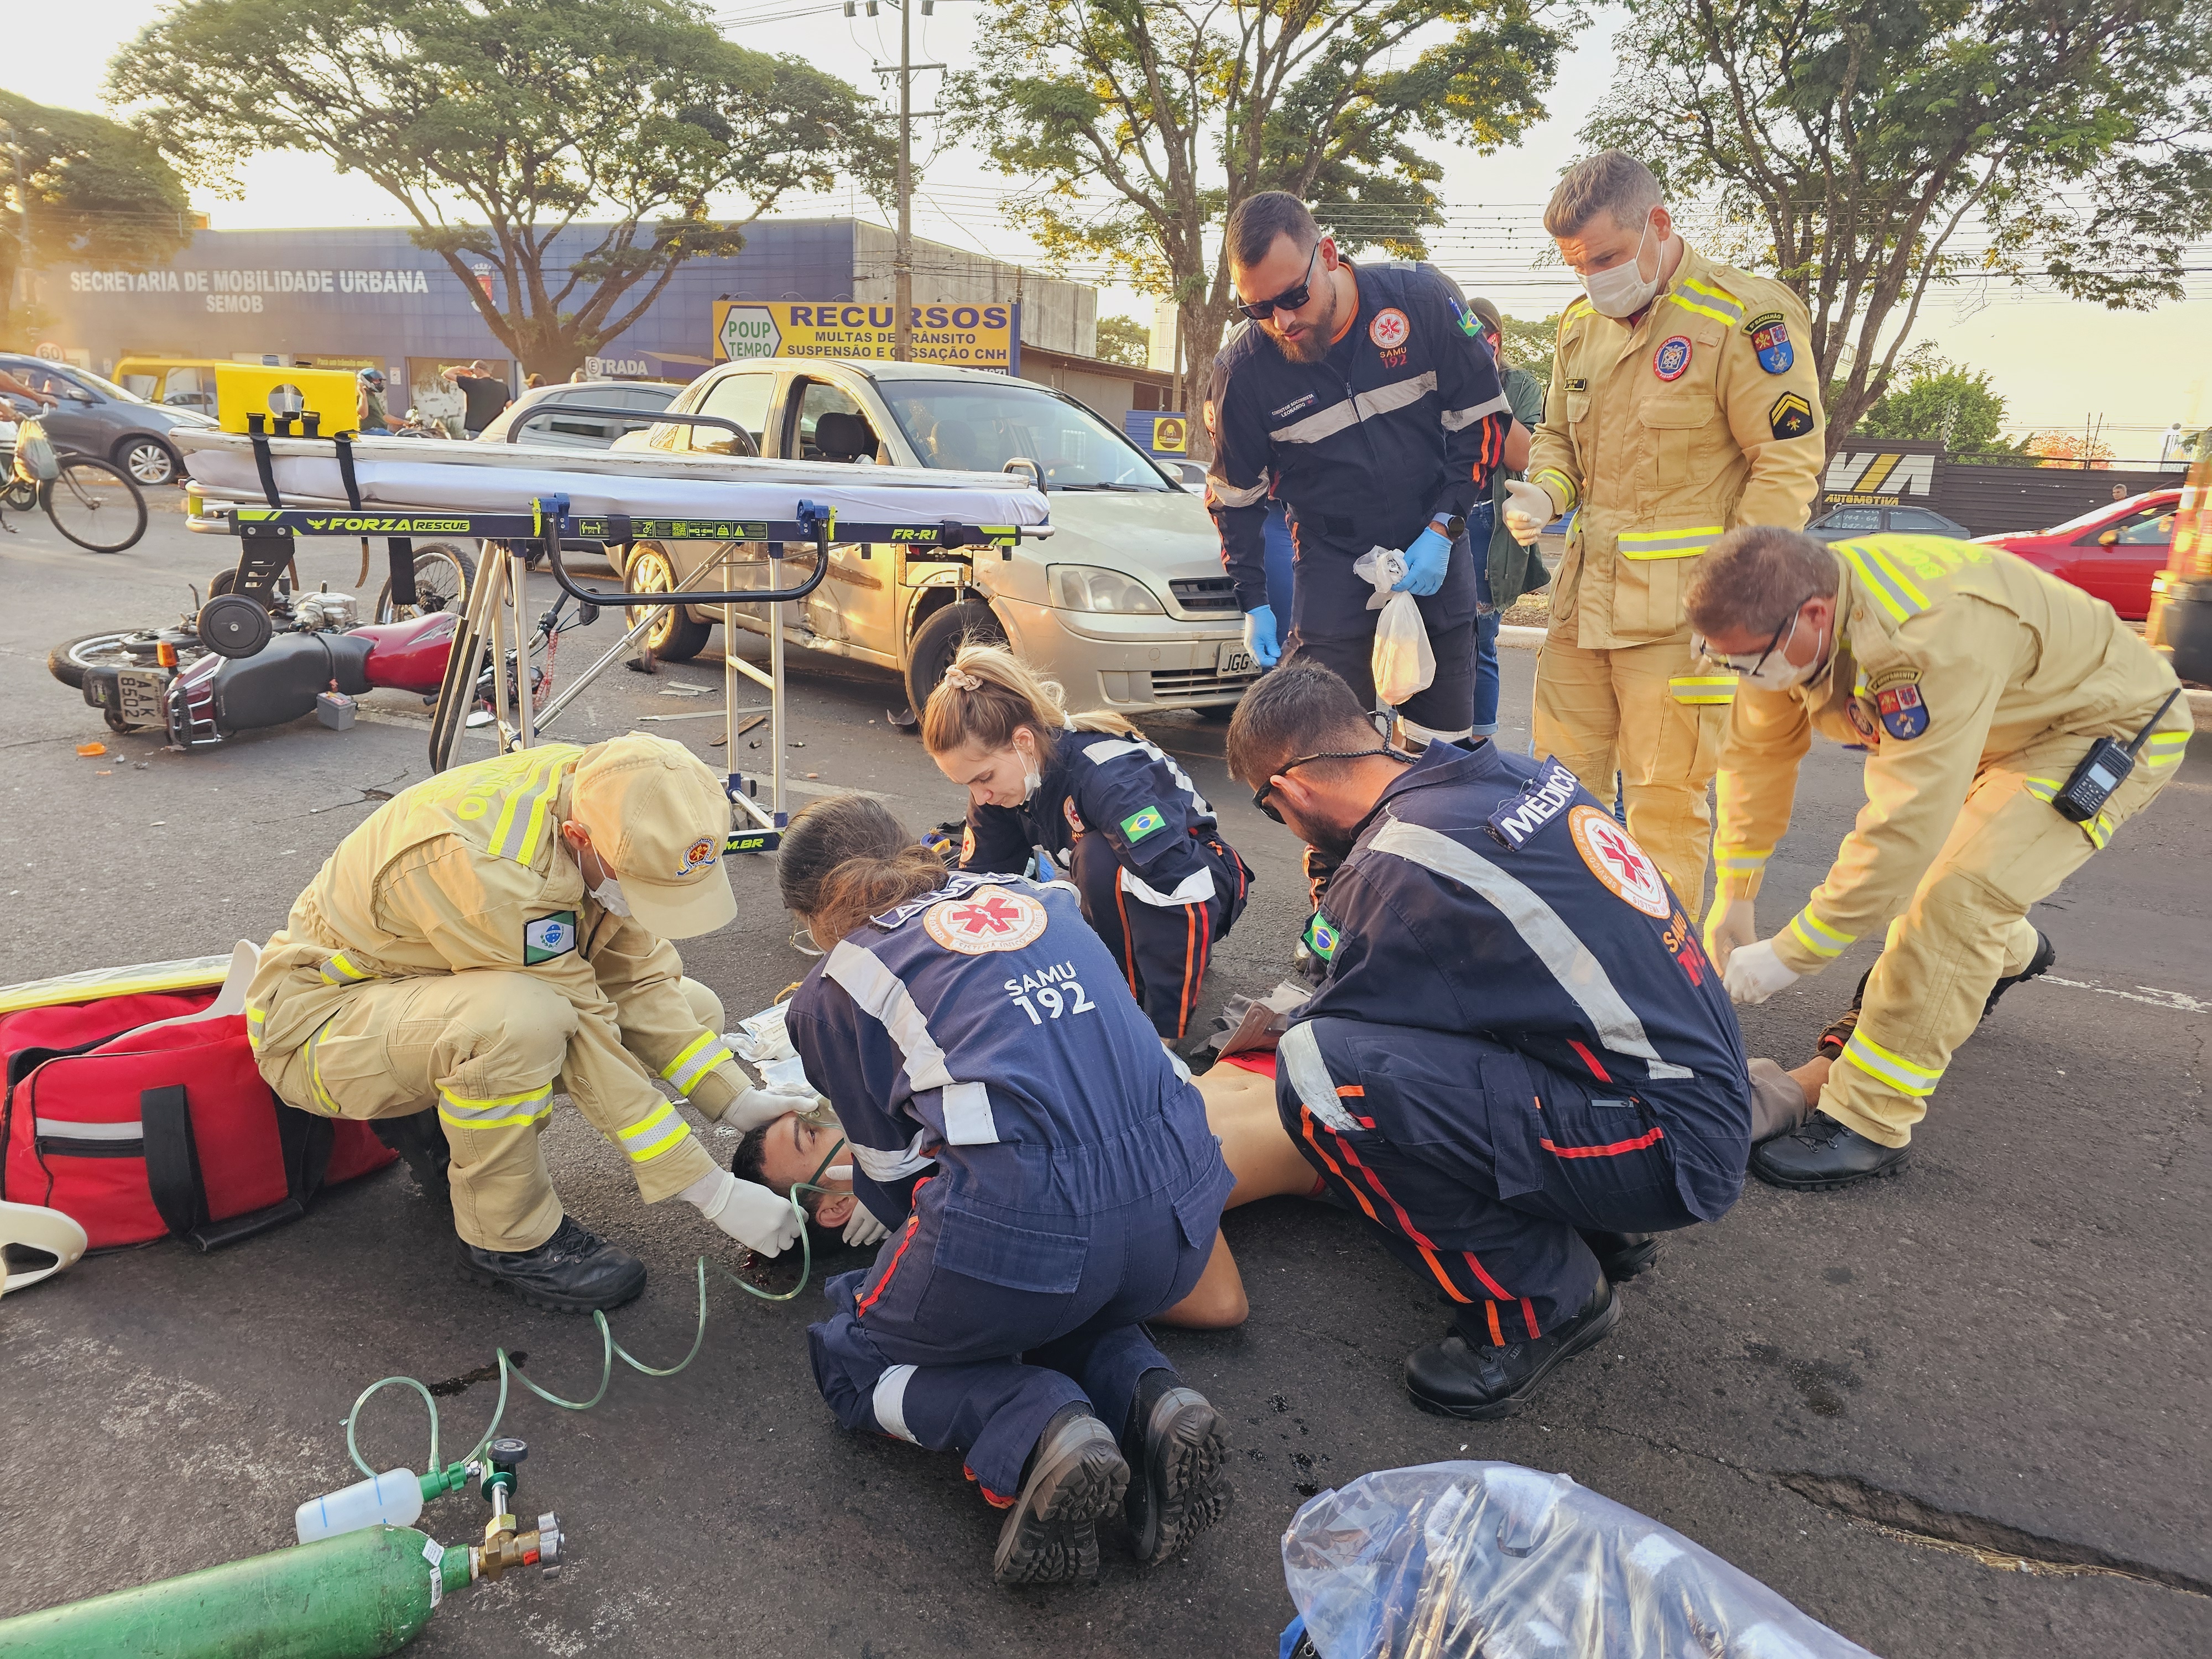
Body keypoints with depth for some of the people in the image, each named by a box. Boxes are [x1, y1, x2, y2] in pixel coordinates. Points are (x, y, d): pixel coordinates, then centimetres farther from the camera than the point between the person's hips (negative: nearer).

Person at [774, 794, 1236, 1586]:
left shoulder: (836, 987, 10)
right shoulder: (1042, 897, 23)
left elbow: (894, 1170, 16)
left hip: (1027, 1224, -5)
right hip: (1180, 1210, 6)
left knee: (854, 1356, 23)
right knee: (1063, 1304, 38)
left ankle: (1038, 1433, -3)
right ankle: (1150, 1402, 7)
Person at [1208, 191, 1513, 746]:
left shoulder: (1420, 299, -12)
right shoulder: (1247, 366, -12)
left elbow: (1483, 418, -2)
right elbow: (1236, 493, 2)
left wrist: (1443, 529, -11)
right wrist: (1253, 601, -1)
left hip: (1436, 549, 1)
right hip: (1334, 562, -1)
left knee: (1444, 734, 7)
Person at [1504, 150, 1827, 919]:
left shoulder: (1744, 317, -9)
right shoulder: (1580, 323, 12)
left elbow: (1789, 460, -9)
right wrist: (1544, 492, 2)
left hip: (1680, 605, -6)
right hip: (1584, 589, 7)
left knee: (1666, 793, 0)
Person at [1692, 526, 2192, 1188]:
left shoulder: (1933, 635, -43)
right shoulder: (1779, 616, -17)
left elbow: (1907, 822, -42)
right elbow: (1756, 752, -4)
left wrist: (1790, 956, -36)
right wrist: (1733, 900, 0)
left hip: (2112, 726, -8)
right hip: (2007, 724, 8)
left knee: (1953, 893, -24)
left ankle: (1870, 1123, -18)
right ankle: (2010, 955, 47)